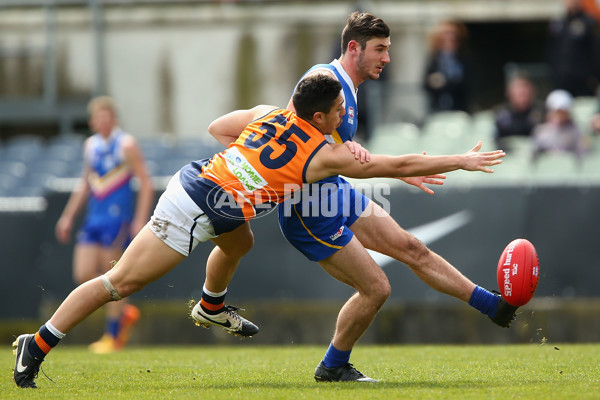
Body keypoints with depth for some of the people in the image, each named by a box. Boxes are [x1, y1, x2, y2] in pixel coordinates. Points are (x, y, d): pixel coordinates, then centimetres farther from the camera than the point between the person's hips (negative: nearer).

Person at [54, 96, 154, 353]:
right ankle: (124, 313, 16)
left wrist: (140, 221, -16)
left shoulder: (126, 145, -6)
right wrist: (68, 217, 17)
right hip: (93, 217, 7)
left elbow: (146, 184, -8)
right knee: (83, 275, -3)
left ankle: (112, 336, 5)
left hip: (117, 219, -7)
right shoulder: (91, 145, 13)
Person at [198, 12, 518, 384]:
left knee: (412, 248, 9)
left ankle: (493, 305, 17)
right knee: (376, 288, -5)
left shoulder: (347, 88, 14)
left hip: (338, 193, 10)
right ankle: (332, 367, 14)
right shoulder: (324, 79, -18)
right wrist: (344, 146, -41)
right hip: (311, 210, -10)